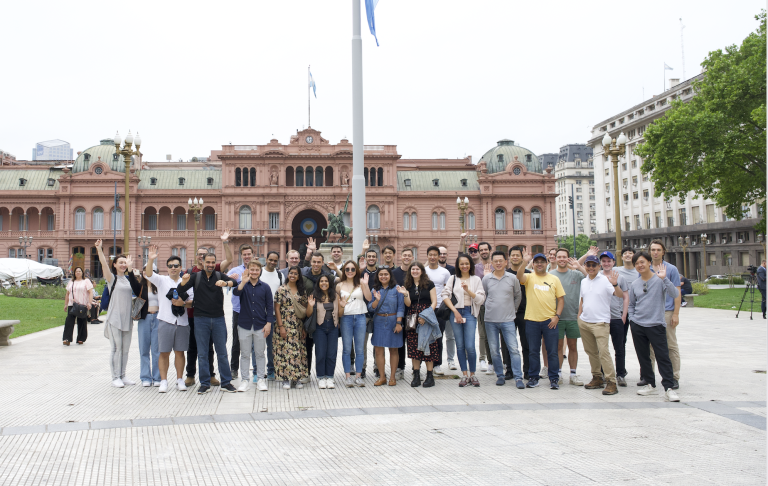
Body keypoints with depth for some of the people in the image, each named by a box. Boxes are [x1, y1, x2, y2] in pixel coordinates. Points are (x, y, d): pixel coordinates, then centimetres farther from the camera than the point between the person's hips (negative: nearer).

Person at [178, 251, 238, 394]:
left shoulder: (219, 275, 5)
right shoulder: (196, 276, 5)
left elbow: (233, 282, -12)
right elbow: (180, 290, -3)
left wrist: (225, 283, -34)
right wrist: (184, 281, -24)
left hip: (218, 319, 0)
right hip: (201, 319, 0)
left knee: (222, 352, 4)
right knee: (202, 354, 4)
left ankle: (226, 383, 11)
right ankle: (205, 384, 13)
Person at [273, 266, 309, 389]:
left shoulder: (302, 291, 8)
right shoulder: (281, 290, -2)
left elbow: (305, 310, 10)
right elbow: (277, 309, -5)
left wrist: (305, 328, 5)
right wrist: (280, 326, -11)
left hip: (298, 326, 3)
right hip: (285, 325, -3)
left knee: (298, 351, 4)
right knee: (284, 351, -3)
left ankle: (297, 378, 14)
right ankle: (286, 379, 5)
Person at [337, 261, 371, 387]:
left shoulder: (360, 283, 3)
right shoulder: (340, 286, 6)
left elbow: (369, 298, -7)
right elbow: (337, 302, 11)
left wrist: (365, 285, -16)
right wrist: (341, 305, -11)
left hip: (360, 317, 0)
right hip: (346, 318, 0)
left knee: (360, 349, 4)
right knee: (347, 349, 1)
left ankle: (358, 376, 11)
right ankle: (348, 377, 7)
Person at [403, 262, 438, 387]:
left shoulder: (429, 284, 3)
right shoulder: (408, 286, 11)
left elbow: (434, 302, -1)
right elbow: (408, 304, 4)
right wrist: (405, 295, -15)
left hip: (427, 319, -3)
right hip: (413, 319, 3)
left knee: (428, 345, -5)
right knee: (414, 347, 1)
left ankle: (430, 376, 2)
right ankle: (416, 375, 9)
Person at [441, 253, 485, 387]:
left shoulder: (476, 279, 7)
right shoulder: (453, 279, 9)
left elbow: (480, 300, 0)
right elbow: (445, 295, 1)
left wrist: (468, 290, -14)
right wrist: (455, 311, -7)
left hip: (470, 313, -1)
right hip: (455, 312, 2)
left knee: (470, 346, -10)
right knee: (460, 346, 4)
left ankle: (472, 374, 6)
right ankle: (464, 375, 12)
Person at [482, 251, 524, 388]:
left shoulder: (512, 278, 0)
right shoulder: (486, 278, 2)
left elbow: (518, 296, 13)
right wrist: (491, 308, 10)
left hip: (508, 320, -1)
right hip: (490, 320, 1)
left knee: (514, 349, -7)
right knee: (494, 350, 6)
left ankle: (518, 377, -2)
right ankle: (500, 375, 18)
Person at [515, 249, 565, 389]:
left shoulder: (554, 279, 7)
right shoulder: (529, 277, 4)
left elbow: (561, 298, 8)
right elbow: (519, 276, -19)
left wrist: (557, 316, -3)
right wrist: (524, 262, -34)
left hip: (550, 320, 0)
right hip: (532, 320, 0)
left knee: (552, 351, 3)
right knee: (533, 351, 8)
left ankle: (553, 379, 13)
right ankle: (533, 378, 18)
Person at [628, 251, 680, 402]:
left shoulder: (659, 280, -4)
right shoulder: (634, 285, 10)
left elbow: (674, 294, -18)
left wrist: (664, 278, -25)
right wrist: (632, 320, 9)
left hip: (656, 325, -5)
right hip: (637, 326, 5)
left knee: (663, 357, -8)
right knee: (643, 357, 10)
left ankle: (669, 388, -6)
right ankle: (650, 385, 21)